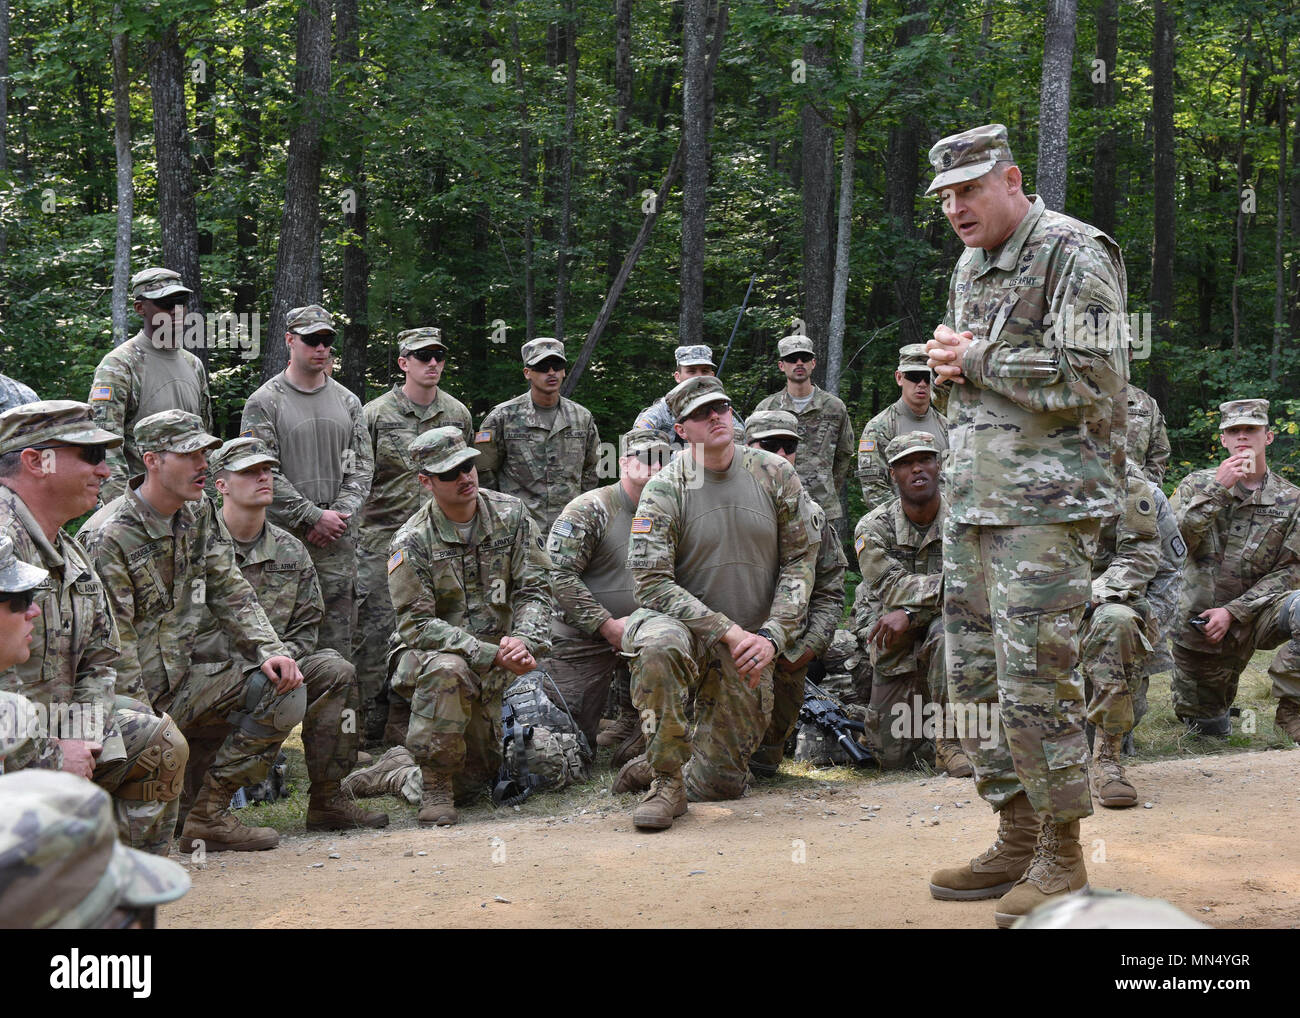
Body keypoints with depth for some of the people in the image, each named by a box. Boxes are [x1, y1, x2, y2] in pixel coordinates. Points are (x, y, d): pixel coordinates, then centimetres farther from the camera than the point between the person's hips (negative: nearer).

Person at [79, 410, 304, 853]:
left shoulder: (198, 514, 7)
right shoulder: (108, 538, -18)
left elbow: (231, 593, 10)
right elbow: (114, 650, -19)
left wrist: (269, 649, -7)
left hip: (180, 686, 8)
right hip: (135, 699, -8)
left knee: (285, 692, -11)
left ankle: (208, 814, -7)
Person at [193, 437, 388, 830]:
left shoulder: (291, 551, 13)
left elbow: (305, 630, 14)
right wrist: (252, 664, -21)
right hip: (205, 678, -6)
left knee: (335, 671, -16)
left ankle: (327, 800, -10)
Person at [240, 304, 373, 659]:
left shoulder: (348, 402, 14)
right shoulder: (264, 403, -1)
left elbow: (362, 467, 11)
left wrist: (339, 515, -6)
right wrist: (314, 517, -12)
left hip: (338, 537, 4)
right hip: (283, 536, -4)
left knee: (338, 639, 4)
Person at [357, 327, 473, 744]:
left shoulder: (457, 415, 10)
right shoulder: (375, 414, -1)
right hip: (384, 539, -3)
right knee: (375, 631, -6)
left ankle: (404, 725, 13)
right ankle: (369, 725, 1)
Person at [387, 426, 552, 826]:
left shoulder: (510, 515, -2)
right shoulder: (412, 543, -13)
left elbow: (535, 591, -3)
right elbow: (416, 625, -18)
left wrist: (524, 642, -24)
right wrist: (490, 654, -28)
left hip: (494, 668, 4)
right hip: (427, 655, -4)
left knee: (474, 778, 2)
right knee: (447, 669, -40)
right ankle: (434, 788, -25)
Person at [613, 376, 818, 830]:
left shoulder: (775, 475, -2)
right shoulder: (665, 490, -11)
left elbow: (801, 559, 1)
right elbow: (652, 584, -15)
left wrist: (772, 635, -12)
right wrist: (729, 632, -21)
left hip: (749, 650, 3)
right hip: (685, 624, -3)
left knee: (722, 783, 3)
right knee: (660, 644, -41)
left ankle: (654, 763, 37)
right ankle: (665, 779, -23)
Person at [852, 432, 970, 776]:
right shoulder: (873, 528, -5)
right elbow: (892, 589, -18)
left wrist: (910, 613, -26)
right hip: (894, 653, 1)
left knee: (947, 631, -39)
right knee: (896, 759, -3)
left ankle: (950, 739, -26)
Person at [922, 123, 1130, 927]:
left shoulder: (1075, 255, -9)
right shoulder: (971, 269, 18)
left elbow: (1086, 382, -18)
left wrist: (977, 361, -11)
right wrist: (949, 358, 5)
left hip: (1048, 504, -9)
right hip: (974, 501, 9)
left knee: (1037, 680, -10)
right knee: (976, 678, 10)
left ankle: (1063, 859, 0)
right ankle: (1018, 843, 20)